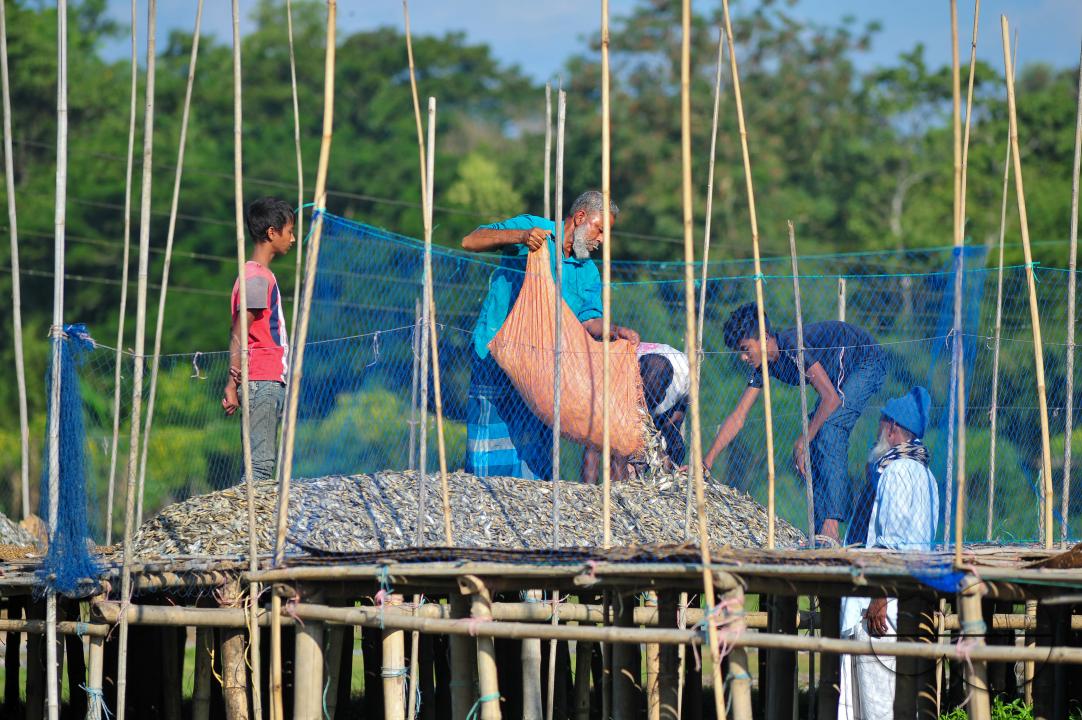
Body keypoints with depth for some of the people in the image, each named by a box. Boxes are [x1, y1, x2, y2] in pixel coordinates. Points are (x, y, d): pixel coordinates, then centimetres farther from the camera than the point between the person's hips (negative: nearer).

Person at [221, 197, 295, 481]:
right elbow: (238, 336, -15)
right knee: (260, 464, -13)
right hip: (262, 383, -10)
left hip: (270, 383, 10)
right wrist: (233, 384, -19)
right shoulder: (257, 278, -11)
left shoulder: (263, 276, 19)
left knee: (265, 462, 7)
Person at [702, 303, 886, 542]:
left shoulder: (794, 346, -32)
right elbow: (738, 416, -2)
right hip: (839, 374, 9)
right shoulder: (763, 365, -6)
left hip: (867, 364, -9)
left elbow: (831, 399, -34)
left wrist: (803, 441, -28)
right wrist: (707, 460, -7)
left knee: (828, 428, -25)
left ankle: (831, 525, -31)